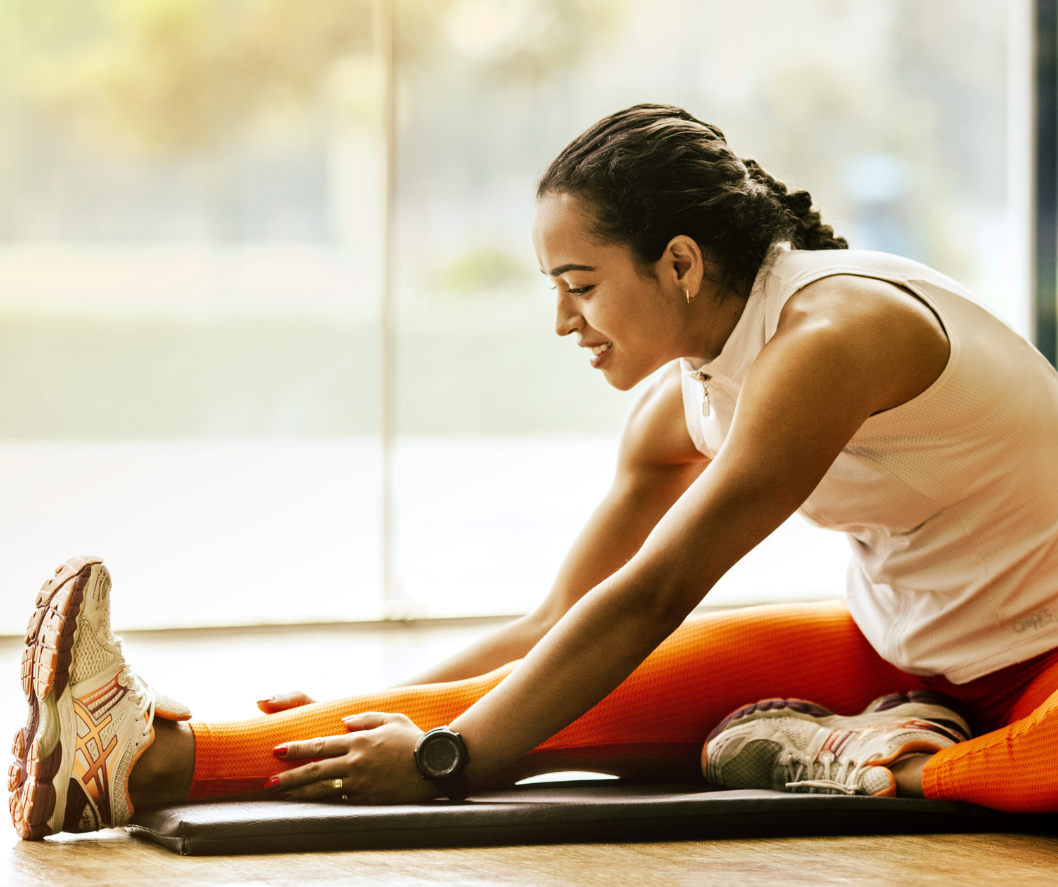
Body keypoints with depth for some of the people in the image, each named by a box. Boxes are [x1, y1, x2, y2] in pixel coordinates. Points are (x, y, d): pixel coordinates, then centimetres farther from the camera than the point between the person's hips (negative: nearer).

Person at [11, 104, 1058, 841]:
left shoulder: (828, 337, -25)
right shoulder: (682, 403, 2)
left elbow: (647, 598, -27)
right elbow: (554, 624, 8)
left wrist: (444, 760, -25)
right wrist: (388, 715, -1)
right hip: (897, 652, 7)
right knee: (580, 691, -14)